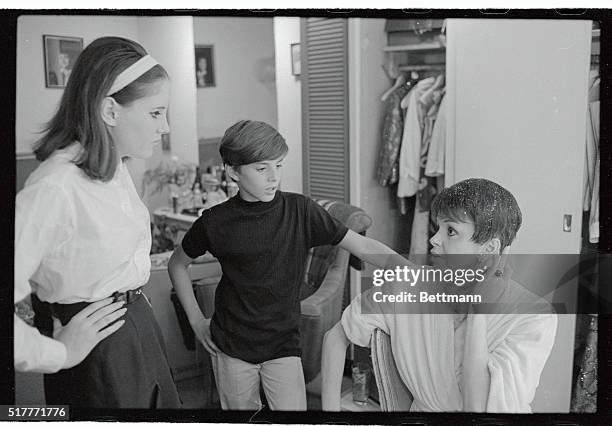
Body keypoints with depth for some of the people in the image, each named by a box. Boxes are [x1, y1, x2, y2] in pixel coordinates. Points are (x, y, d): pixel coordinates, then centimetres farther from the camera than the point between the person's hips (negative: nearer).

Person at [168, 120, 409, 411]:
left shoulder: (300, 210, -7)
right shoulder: (215, 222, -8)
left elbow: (361, 245, -9)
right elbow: (177, 264, 9)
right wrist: (196, 320, 4)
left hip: (283, 345, 0)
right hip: (231, 348, 1)